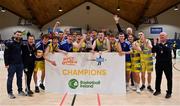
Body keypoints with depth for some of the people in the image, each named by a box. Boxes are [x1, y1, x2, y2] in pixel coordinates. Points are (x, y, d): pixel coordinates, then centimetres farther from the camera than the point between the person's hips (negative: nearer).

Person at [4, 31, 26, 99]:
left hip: (20, 64, 5)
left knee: (20, 78, 13)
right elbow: (6, 54, -10)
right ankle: (10, 92, 16)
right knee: (10, 78, 5)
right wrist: (6, 64, -13)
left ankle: (20, 91, 26)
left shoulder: (21, 43, 6)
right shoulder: (9, 43, -9)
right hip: (11, 64, -5)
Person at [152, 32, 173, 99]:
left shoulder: (169, 43, -4)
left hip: (167, 63, -3)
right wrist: (155, 44, -18)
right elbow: (153, 51, -5)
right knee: (158, 77, 12)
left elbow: (168, 49, -25)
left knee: (169, 78, 4)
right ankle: (158, 90, 27)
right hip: (159, 63, 3)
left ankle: (169, 92, 15)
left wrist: (161, 43, -32)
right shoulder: (157, 44, 4)